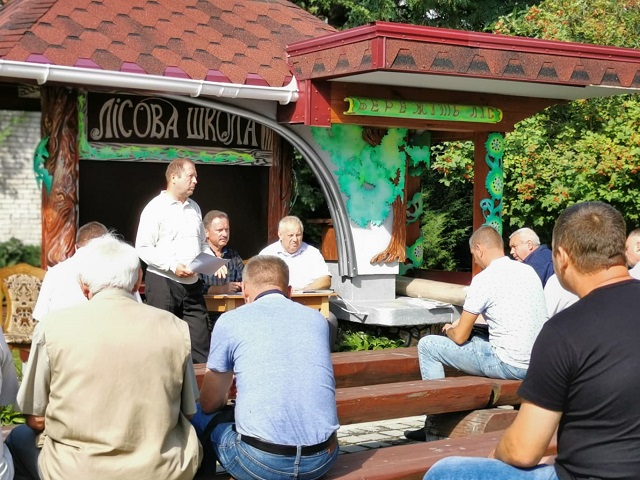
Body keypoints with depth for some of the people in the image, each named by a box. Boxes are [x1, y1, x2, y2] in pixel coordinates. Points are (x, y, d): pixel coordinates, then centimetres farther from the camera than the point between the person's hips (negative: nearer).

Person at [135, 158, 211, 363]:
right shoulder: (156, 208, -6)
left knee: (201, 342, 2)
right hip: (162, 283, -6)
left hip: (192, 284, 6)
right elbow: (143, 248, -11)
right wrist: (173, 266, -19)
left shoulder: (194, 208, 14)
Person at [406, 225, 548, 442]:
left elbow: (460, 337, -7)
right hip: (539, 362, 8)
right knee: (476, 338, 34)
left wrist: (449, 330, 17)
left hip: (510, 366, -8)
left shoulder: (484, 279, -12)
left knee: (427, 345, 4)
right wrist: (465, 322, 28)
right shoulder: (529, 271, 11)